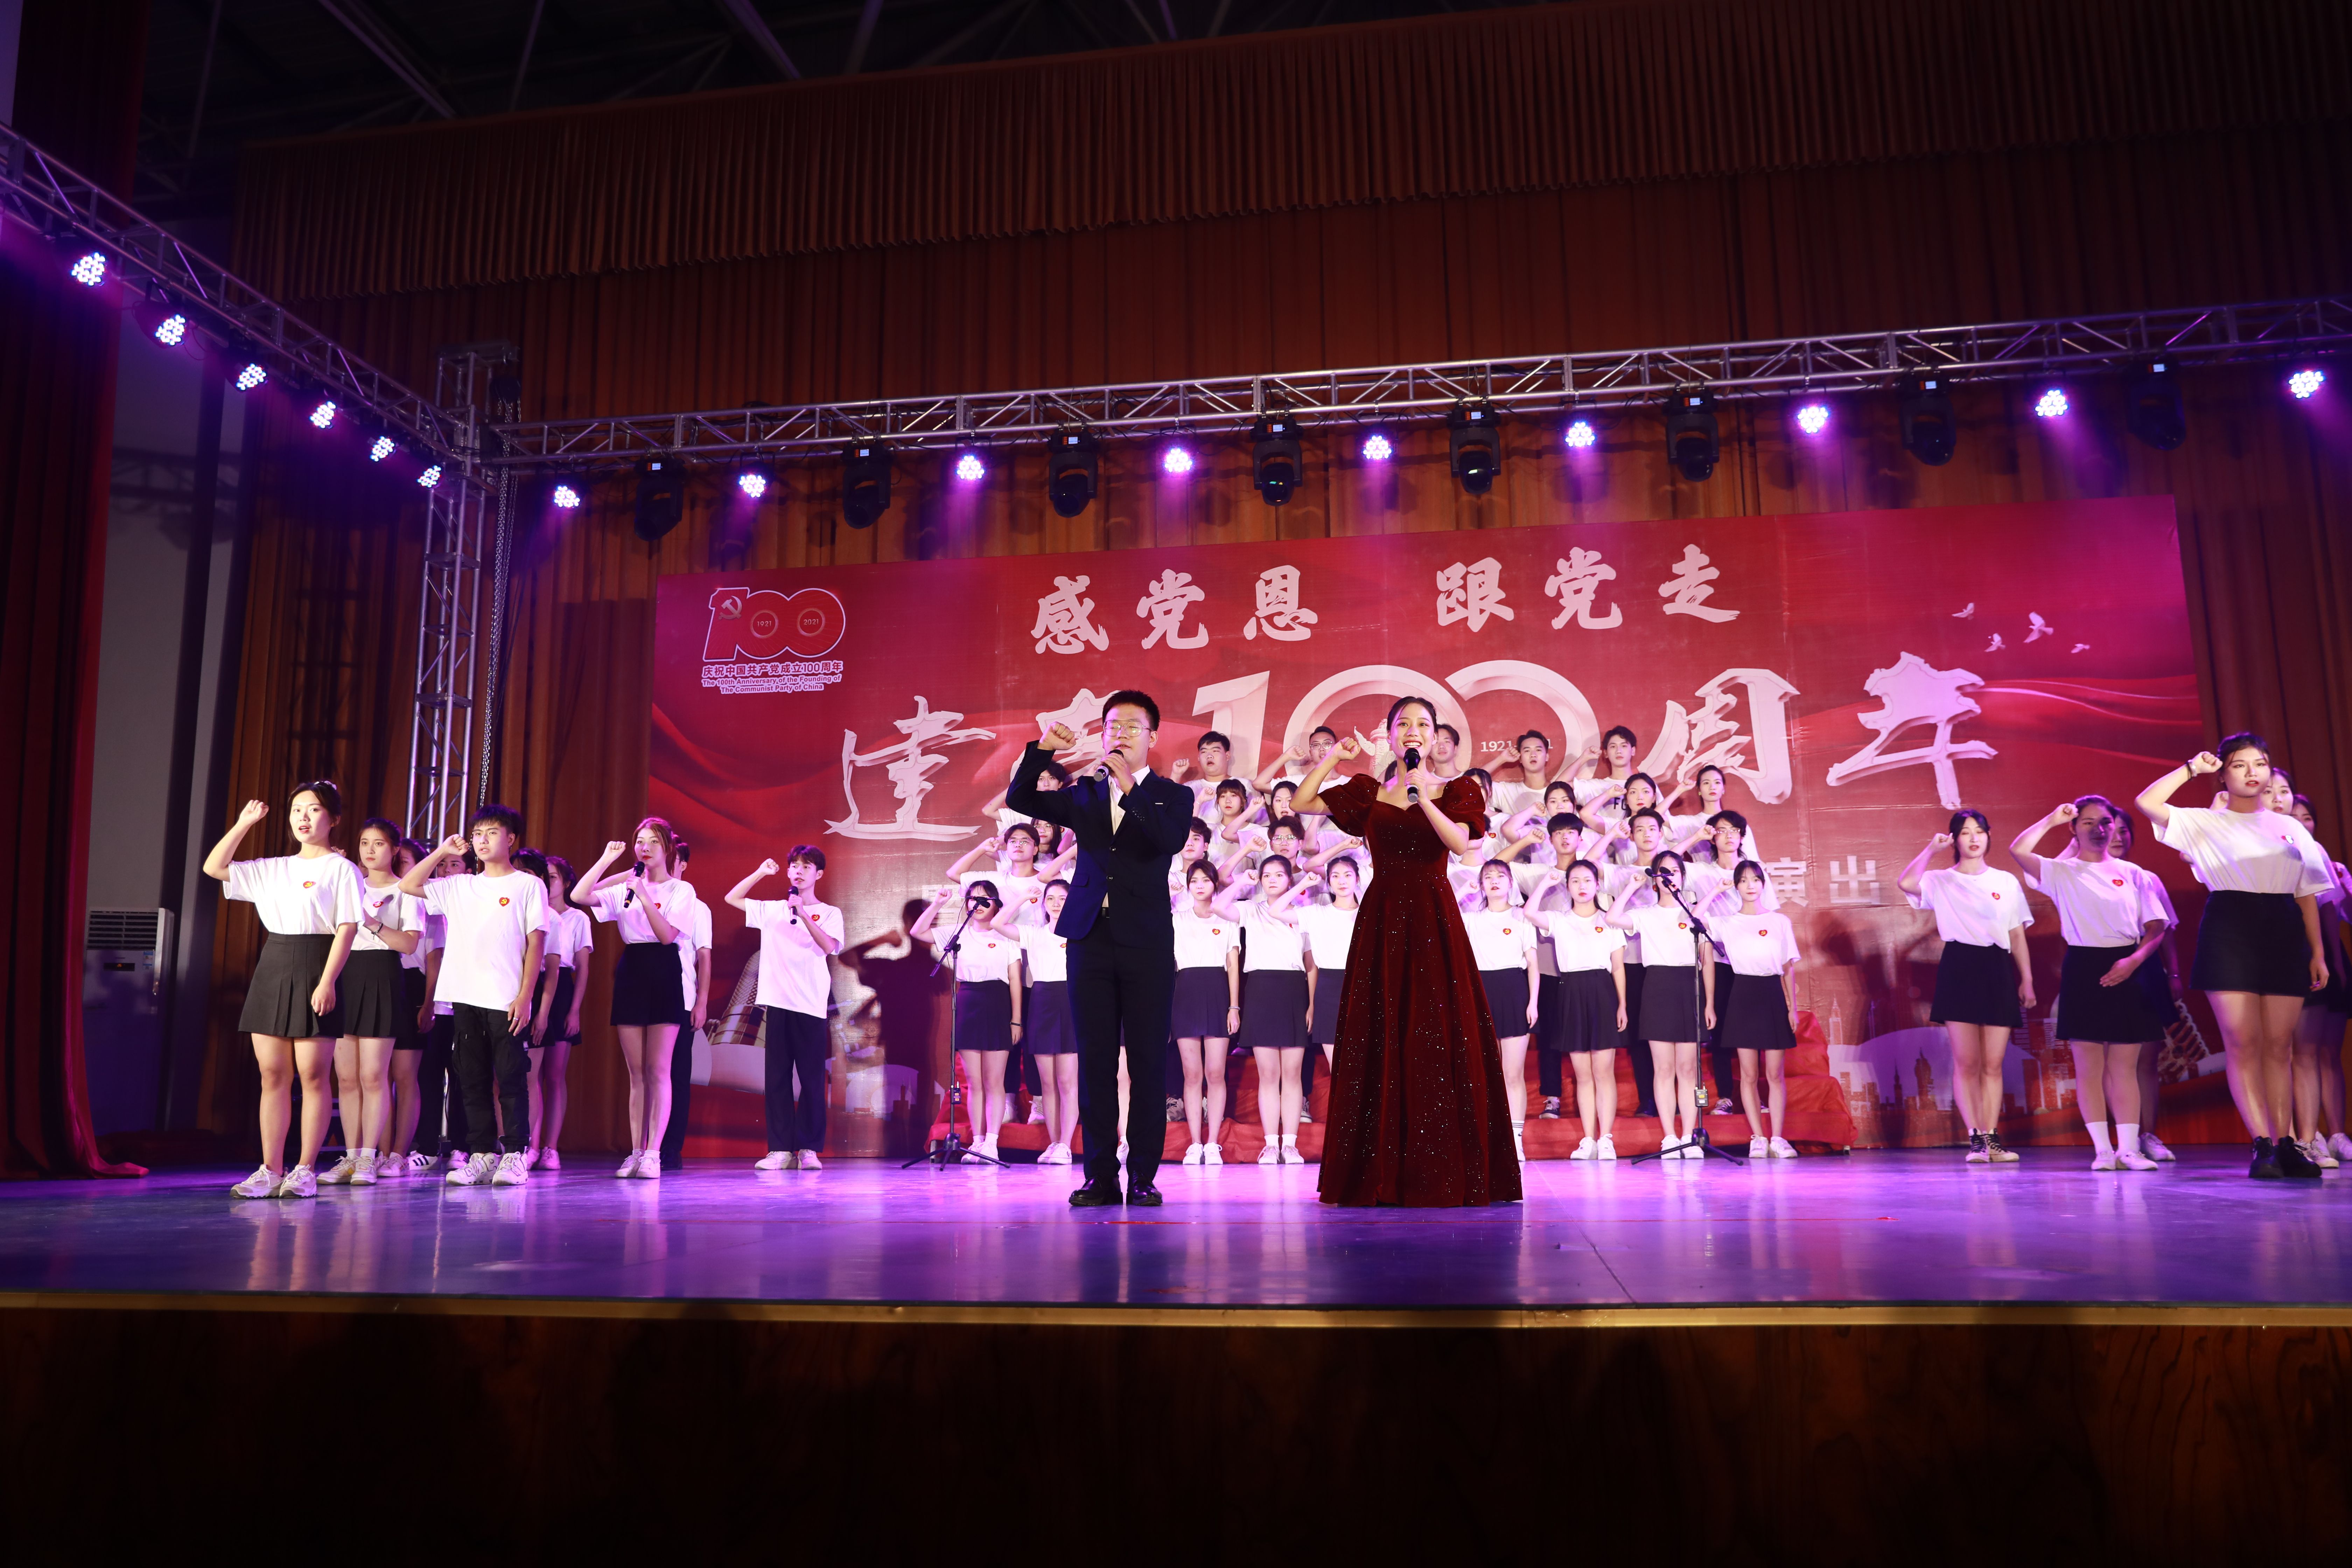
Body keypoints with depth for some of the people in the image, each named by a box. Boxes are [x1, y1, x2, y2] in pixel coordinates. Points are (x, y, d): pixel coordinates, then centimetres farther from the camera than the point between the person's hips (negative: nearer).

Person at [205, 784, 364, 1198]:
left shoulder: (341, 869, -1)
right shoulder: (274, 869, 17)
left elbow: (347, 929, -8)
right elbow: (214, 868, 18)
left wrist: (327, 981, -17)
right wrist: (243, 824, 13)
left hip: (314, 970, -6)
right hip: (272, 967, 6)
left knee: (313, 1074, -4)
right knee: (272, 1074, 5)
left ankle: (305, 1171, 3)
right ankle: (270, 1171, 10)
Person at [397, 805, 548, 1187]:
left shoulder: (528, 886, 2)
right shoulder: (460, 887, 15)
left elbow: (535, 944, -2)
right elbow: (409, 886, 16)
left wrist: (525, 996, -9)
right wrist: (442, 852, 12)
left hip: (507, 1001, -5)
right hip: (465, 998, 5)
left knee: (510, 1077, -3)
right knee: (472, 1079, 7)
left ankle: (514, 1156, 3)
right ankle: (482, 1155, 13)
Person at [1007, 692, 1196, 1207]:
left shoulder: (1172, 795, 8)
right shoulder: (1085, 795, 16)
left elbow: (1173, 840, -12)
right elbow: (1020, 800, 8)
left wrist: (1131, 786, -17)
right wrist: (1042, 750, -5)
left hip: (1147, 945, -2)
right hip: (1091, 938, 3)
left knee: (1148, 1063, -1)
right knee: (1095, 1062, 2)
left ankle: (1143, 1175, 5)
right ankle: (1100, 1175, 7)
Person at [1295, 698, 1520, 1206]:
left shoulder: (1455, 792, 7)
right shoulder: (1367, 793, 12)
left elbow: (1460, 842, -10)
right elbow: (1302, 802, 9)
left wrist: (1424, 797, -18)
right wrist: (1333, 758, 3)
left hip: (1433, 919, -2)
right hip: (1382, 920, 2)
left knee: (1439, 1042, -3)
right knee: (1379, 1041, 2)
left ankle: (1443, 1174, 4)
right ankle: (1383, 1174, 8)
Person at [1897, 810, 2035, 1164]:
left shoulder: (2007, 882, 14)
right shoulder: (1940, 881, 5)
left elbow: (2018, 936, 14)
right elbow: (1905, 883, -18)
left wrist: (2027, 980, 8)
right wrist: (1932, 849, -7)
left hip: (1998, 971, 2)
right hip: (1959, 969, -2)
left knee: (1993, 1064, 2)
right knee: (1967, 1062, -5)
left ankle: (1993, 1138, 5)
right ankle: (1976, 1140, -1)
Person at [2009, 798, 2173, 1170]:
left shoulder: (2134, 874, 11)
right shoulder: (2062, 872, 4)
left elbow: (2157, 930, 8)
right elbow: (2017, 850, -14)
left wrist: (2134, 960, -9)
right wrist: (2053, 819, -5)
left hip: (2127, 970, 2)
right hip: (2084, 969, -2)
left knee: (2125, 1066, 2)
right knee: (2089, 1065, -2)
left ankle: (2128, 1148, 3)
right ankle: (2103, 1149, 2)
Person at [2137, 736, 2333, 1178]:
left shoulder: (2290, 827, 17)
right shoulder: (2204, 823, 8)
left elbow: (2307, 895, 15)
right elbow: (2147, 803, -8)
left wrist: (2318, 953, 9)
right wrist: (2192, 768, 1)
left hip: (2284, 931, 3)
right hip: (2230, 930, -3)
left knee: (2279, 1044, 1)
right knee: (2243, 1042, -8)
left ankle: (2285, 1145, 1)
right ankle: (2263, 1146, -10)